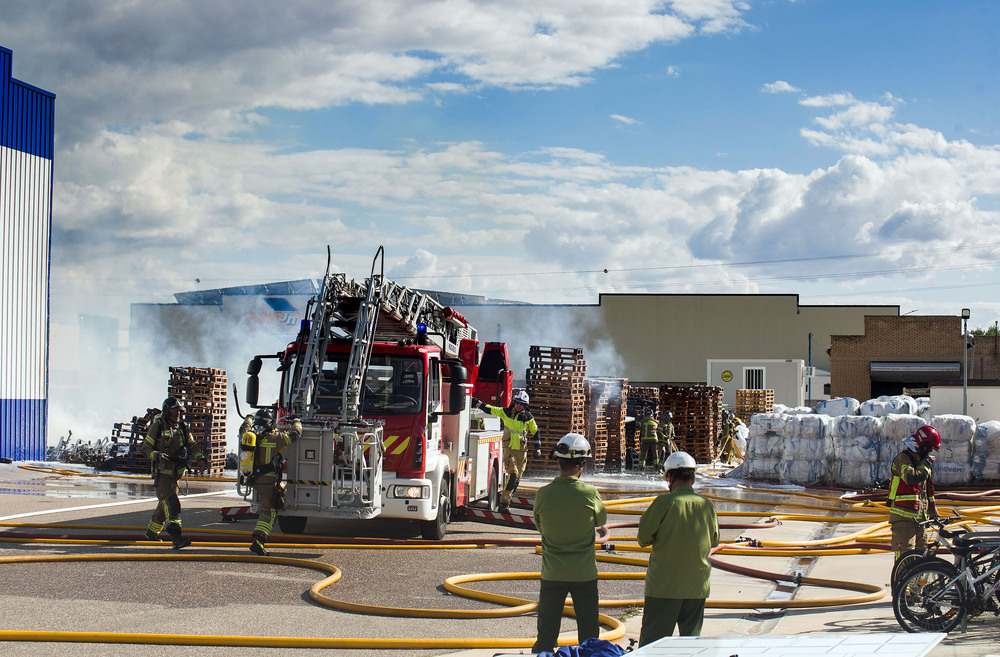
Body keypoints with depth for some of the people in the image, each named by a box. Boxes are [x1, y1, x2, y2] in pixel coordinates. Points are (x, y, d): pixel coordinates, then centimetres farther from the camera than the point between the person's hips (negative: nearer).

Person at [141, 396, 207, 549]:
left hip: (175, 474, 7)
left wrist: (200, 459, -8)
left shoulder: (183, 428, 7)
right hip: (161, 473, -7)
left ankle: (151, 533, 38)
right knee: (172, 504, -21)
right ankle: (176, 538, -29)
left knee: (165, 505, 18)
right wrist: (157, 455, -28)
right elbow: (146, 448, -8)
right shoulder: (157, 427, -8)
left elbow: (192, 445, 10)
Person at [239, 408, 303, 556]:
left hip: (252, 480, 6)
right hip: (268, 481, -6)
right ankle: (258, 541, -14)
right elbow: (294, 434, -1)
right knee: (269, 512, -3)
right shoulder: (275, 437, -13)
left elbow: (243, 429, 26)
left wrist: (249, 418, 46)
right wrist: (296, 423, 21)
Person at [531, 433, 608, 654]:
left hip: (552, 574, 1)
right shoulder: (589, 494, -13)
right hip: (584, 574, -1)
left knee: (546, 636, 8)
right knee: (589, 635, 11)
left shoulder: (542, 494, -8)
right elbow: (602, 520, 7)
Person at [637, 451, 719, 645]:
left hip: (664, 585, -4)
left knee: (652, 636, 2)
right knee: (691, 636, 12)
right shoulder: (706, 505, 1)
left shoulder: (664, 502, -12)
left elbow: (643, 537, -8)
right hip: (697, 586, 4)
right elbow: (714, 541, 14)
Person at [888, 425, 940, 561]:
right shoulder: (903, 458, -9)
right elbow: (911, 478, -30)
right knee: (905, 554, -14)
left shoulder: (919, 460, 19)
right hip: (904, 516, -9)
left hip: (919, 517, 9)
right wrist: (926, 465, -16)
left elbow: (927, 490, 27)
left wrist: (933, 512, 26)